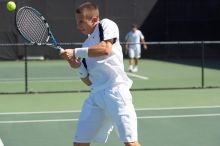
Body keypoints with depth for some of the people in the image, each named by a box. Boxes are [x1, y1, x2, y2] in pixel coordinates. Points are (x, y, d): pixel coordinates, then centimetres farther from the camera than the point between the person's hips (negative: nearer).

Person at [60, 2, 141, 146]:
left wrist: (75, 52, -8)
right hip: (96, 95, 7)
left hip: (115, 90, -7)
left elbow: (105, 49, -16)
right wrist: (78, 66, 1)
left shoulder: (107, 25, 4)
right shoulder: (86, 45, 22)